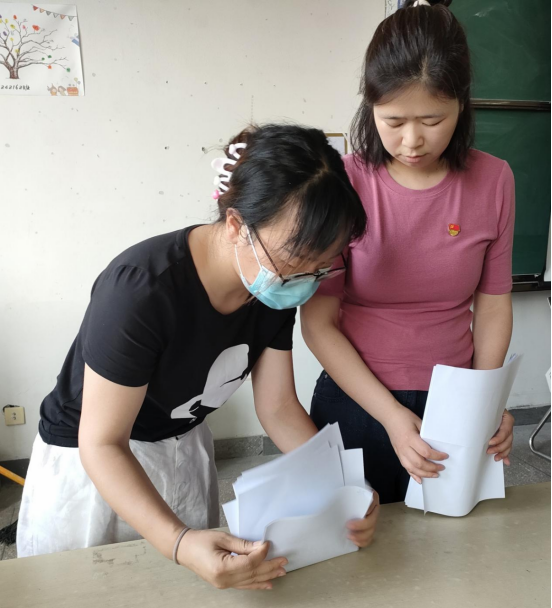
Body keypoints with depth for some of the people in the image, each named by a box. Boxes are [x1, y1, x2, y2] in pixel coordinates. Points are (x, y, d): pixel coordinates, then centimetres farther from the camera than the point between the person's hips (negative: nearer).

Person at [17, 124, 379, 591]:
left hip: (185, 446, 5)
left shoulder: (279, 285, -16)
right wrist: (180, 543, -40)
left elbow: (279, 407, -9)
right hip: (90, 460, -4)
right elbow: (102, 443, -28)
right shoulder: (141, 291, -35)